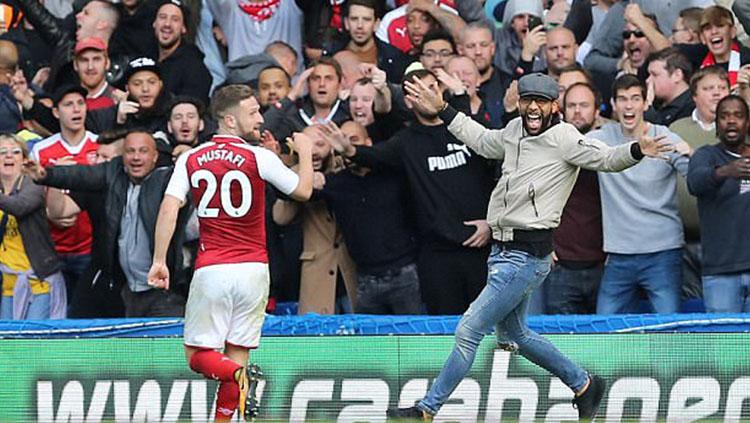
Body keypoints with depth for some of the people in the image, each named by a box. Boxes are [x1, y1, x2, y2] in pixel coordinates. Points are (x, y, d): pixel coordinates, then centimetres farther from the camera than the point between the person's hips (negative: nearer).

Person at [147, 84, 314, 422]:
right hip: (252, 268, 0)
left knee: (197, 355, 4)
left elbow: (169, 210, -7)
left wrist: (159, 261, -4)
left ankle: (238, 375, -25)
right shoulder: (259, 157, -4)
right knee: (237, 352, 9)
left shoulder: (190, 160, 2)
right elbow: (303, 191, 7)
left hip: (210, 270, 0)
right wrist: (305, 153, 23)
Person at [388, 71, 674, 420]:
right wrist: (442, 111, 30)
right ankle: (583, 385, 36)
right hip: (502, 250, 9)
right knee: (513, 333, 23)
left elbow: (607, 159, -23)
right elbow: (483, 142, 30)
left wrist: (636, 150, -44)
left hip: (526, 257, -9)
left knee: (468, 332, -8)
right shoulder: (515, 130, 9)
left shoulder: (565, 138, -13)